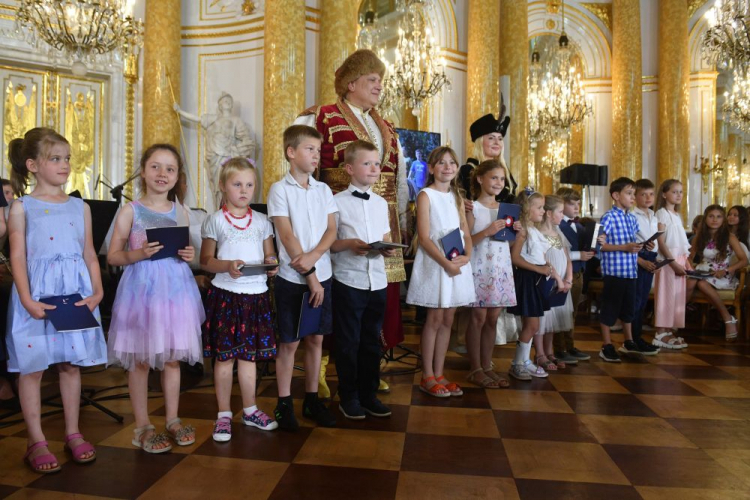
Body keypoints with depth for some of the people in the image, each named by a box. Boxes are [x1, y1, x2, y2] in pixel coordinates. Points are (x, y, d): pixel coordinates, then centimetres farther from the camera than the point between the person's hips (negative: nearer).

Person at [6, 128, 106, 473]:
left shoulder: (80, 207, 9)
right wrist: (27, 300, -15)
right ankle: (36, 441, 18)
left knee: (71, 364, 10)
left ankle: (73, 434, 23)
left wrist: (97, 291, -3)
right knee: (32, 367, 5)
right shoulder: (22, 207, 0)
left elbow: (89, 254, 9)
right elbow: (18, 257, -5)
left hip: (75, 291, 3)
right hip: (37, 293, -3)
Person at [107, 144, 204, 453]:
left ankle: (173, 420, 25)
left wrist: (189, 255, -5)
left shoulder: (180, 212, 8)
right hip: (141, 288, -3)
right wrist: (138, 254, -19)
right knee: (140, 359, 4)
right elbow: (113, 256, -1)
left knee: (172, 357, 10)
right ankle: (142, 427, 19)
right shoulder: (131, 210, -1)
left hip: (175, 288, 3)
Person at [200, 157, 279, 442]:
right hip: (225, 293, -2)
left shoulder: (261, 221, 9)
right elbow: (205, 261, 0)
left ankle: (250, 410, 26)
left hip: (256, 293, 3)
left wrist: (272, 264, -9)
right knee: (225, 356, 4)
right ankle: (223, 415, 19)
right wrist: (227, 266, -19)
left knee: (249, 355, 11)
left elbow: (270, 255, 13)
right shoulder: (215, 221, 0)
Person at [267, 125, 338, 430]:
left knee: (316, 339, 11)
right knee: (289, 342, 4)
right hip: (292, 279, -4)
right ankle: (284, 404, 18)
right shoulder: (280, 190, -5)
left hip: (322, 275, 5)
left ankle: (312, 400, 25)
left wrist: (313, 256, -16)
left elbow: (332, 230, 3)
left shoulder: (324, 190, 9)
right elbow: (287, 236, -11)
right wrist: (309, 276, -14)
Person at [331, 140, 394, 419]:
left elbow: (385, 238, 15)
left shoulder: (381, 203, 12)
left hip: (377, 281, 5)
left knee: (372, 341, 13)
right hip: (348, 281, -5)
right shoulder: (338, 202, -4)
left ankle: (369, 394, 27)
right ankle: (349, 398, 22)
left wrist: (389, 248, -6)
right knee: (349, 341, 7)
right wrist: (349, 244, -22)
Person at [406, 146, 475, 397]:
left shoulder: (457, 197, 13)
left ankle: (439, 374, 19)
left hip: (458, 263, 6)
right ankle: (427, 377, 12)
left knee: (447, 320, 9)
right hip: (434, 263, -6)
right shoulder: (426, 195, -6)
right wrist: (445, 263, -20)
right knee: (435, 319, 0)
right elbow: (424, 237, -13)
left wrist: (467, 256, -9)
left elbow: (466, 232, 10)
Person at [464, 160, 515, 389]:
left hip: (501, 268, 6)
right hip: (480, 268, -6)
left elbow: (508, 242, 16)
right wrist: (487, 232, -23)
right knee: (478, 317, -1)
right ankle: (475, 369, 10)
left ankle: (487, 366, 18)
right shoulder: (472, 208, -5)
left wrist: (516, 232, -3)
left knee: (493, 318, 9)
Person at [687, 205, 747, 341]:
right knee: (690, 283, -33)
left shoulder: (730, 237, -4)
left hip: (723, 276, -2)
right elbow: (691, 257, 12)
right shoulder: (700, 236, 6)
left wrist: (726, 271, -21)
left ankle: (729, 319, -22)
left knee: (702, 284, -36)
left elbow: (744, 260, -7)